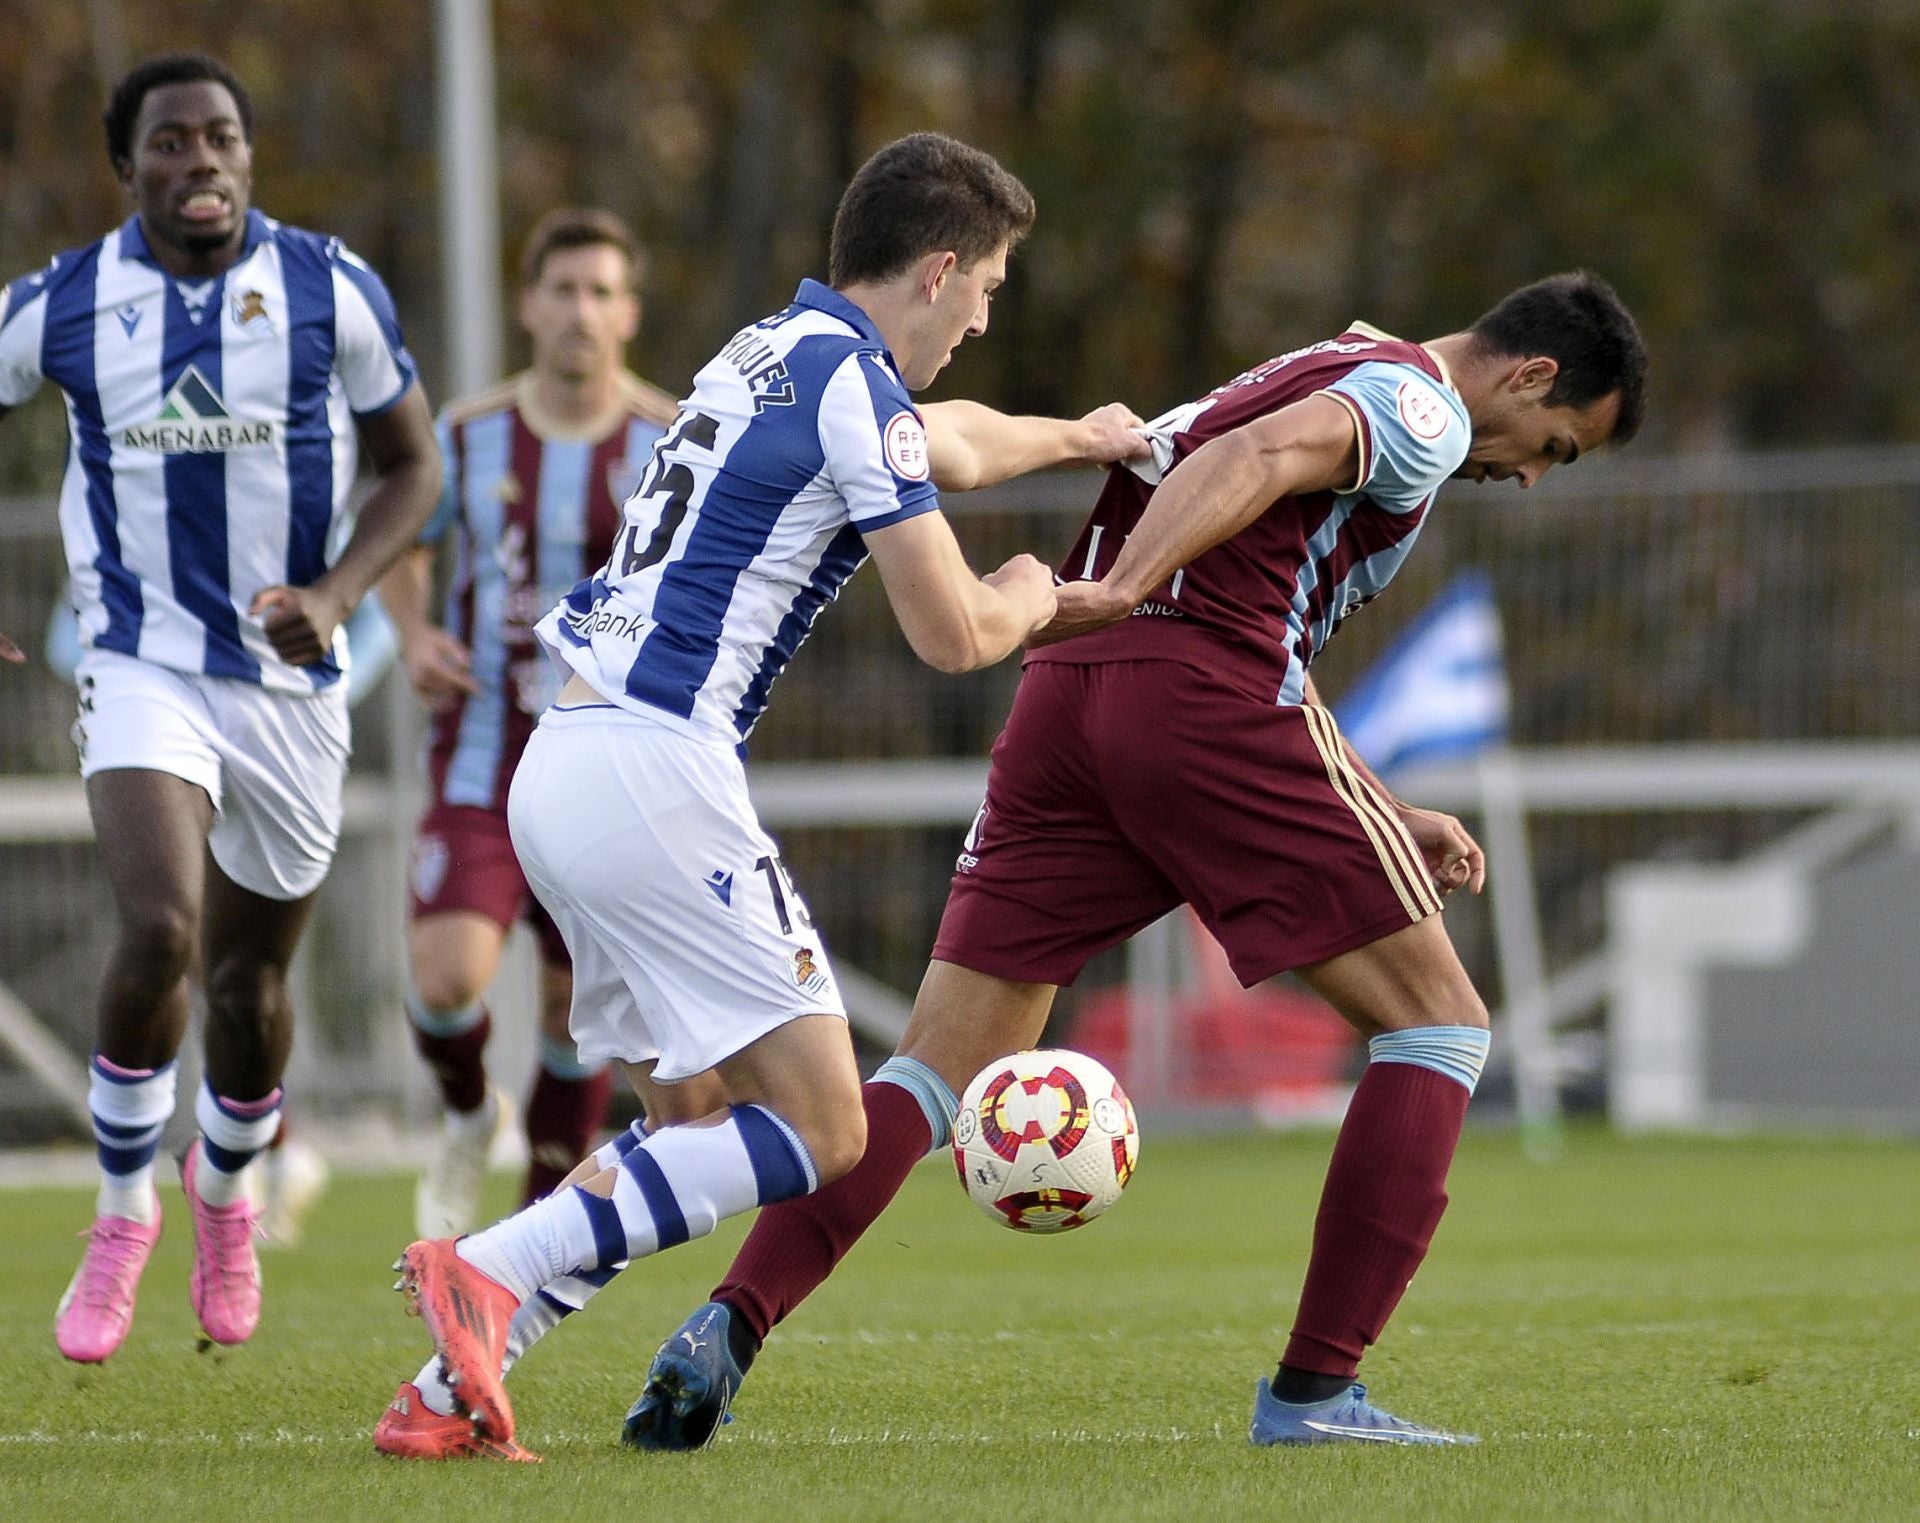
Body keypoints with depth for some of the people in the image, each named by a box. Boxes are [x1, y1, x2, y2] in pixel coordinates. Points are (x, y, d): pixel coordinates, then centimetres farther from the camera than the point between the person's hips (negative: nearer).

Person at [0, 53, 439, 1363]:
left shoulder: (332, 290, -6)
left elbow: (413, 466, 3)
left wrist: (334, 594, -14)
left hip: (291, 676, 1)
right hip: (144, 666, -1)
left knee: (252, 976, 11)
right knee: (160, 930, -24)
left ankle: (224, 1195, 41)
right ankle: (122, 1220, -5)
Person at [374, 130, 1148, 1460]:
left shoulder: (778, 352, 20)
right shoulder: (852, 382, -9)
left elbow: (945, 442, 43)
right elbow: (953, 635, -8)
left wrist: (1076, 437, 60)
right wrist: (1032, 598, 14)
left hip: (562, 764, 10)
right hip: (652, 769, -10)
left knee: (728, 1109, 15)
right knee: (819, 1133, -7)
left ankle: (450, 1389, 6)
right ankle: (491, 1272, -18)